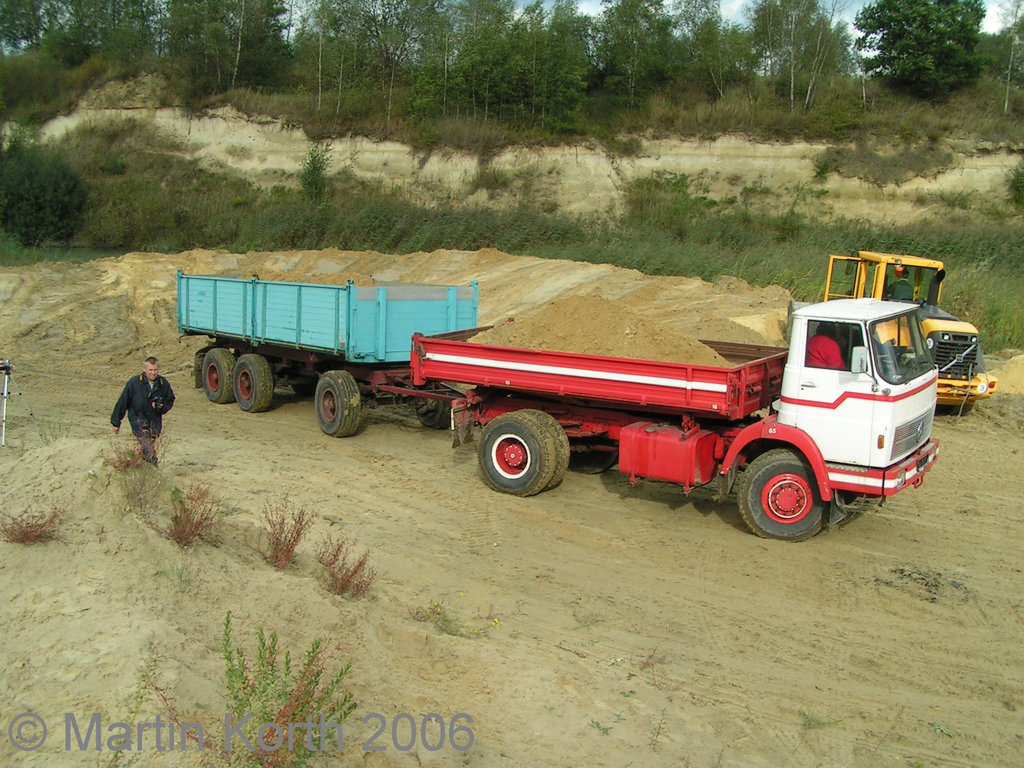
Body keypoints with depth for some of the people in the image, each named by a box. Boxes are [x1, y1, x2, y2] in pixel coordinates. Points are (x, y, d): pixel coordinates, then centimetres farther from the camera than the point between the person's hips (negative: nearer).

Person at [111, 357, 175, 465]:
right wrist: (116, 422, 1)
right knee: (149, 452, -18)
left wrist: (161, 407, -13)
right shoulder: (134, 382, -14)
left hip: (155, 421, 4)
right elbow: (123, 402, -5)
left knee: (151, 447, 12)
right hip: (138, 419, -4)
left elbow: (170, 400, 11)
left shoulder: (164, 383, -5)